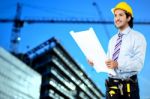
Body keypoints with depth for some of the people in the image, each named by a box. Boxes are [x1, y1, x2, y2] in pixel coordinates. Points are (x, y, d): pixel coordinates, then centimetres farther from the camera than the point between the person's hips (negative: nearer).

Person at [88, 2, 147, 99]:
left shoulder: (138, 37, -5)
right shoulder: (112, 39, 14)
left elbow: (138, 64, -15)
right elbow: (109, 60, 13)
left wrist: (118, 64, -29)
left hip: (128, 85, -4)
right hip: (112, 84, 4)